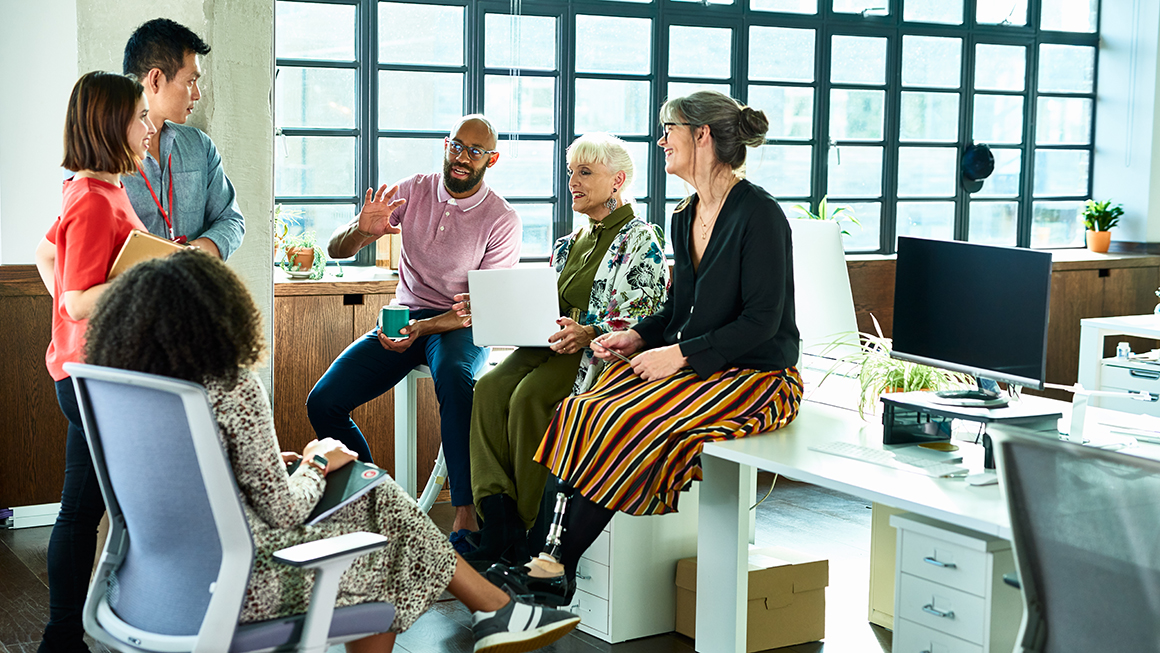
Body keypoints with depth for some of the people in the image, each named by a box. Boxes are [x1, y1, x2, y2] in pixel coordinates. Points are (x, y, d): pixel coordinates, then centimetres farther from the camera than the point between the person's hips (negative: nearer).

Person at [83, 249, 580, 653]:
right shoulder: (235, 393, -21)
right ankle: (497, 610, 28)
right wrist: (317, 465, 2)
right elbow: (283, 512, -17)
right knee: (384, 508, 14)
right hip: (244, 581, -8)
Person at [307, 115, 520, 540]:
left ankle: (465, 514, -38)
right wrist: (361, 231, -23)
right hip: (404, 316, 4)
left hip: (461, 327, -4)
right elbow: (336, 250, 2)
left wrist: (423, 328, -27)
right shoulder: (412, 192, 2)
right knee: (322, 403, -15)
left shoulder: (502, 220, -7)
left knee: (454, 377, -41)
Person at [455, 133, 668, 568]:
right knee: (490, 387, -22)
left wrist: (590, 334, -29)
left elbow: (645, 320, -13)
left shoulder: (641, 239, -2)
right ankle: (498, 529, -27)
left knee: (531, 395, -32)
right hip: (555, 345, 7)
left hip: (605, 353, -7)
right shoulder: (569, 244, 22)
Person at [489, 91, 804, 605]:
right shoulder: (685, 217, 13)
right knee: (582, 412, -15)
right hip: (690, 366, 8)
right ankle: (553, 552, -19)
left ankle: (560, 568, -16)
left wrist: (679, 354, -20)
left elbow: (761, 320, -18)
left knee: (628, 423, -26)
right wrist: (639, 336, 1)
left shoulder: (758, 214, -13)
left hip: (754, 376, -8)